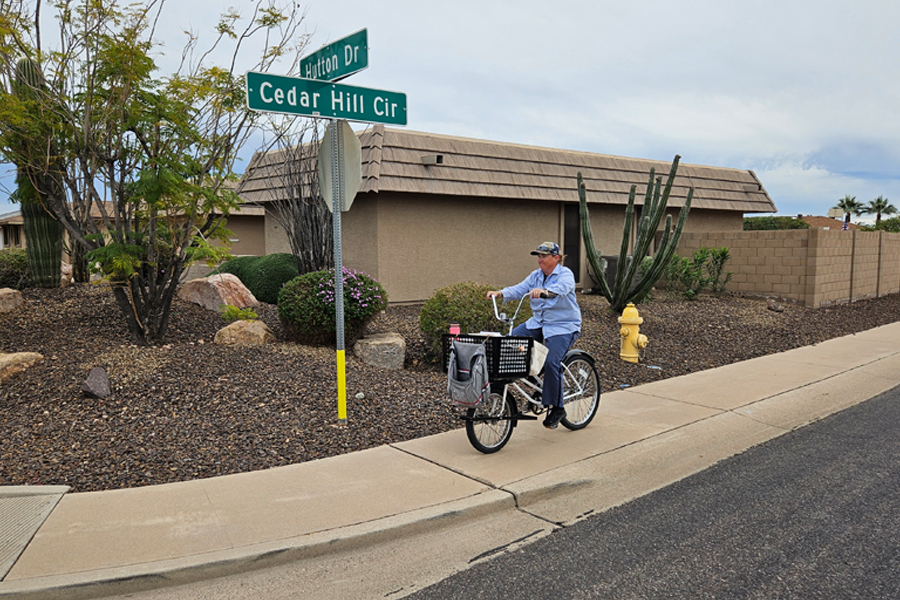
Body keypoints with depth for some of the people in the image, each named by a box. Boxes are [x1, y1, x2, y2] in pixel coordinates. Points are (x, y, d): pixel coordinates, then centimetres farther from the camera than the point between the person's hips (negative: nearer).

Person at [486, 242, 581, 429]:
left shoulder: (565, 274, -10)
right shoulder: (535, 276, 10)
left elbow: (561, 289, -32)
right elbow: (519, 289, -1)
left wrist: (544, 291, -53)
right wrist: (500, 293, -19)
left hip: (563, 327, -7)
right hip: (538, 323, 7)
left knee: (551, 362, -23)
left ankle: (557, 408, -6)